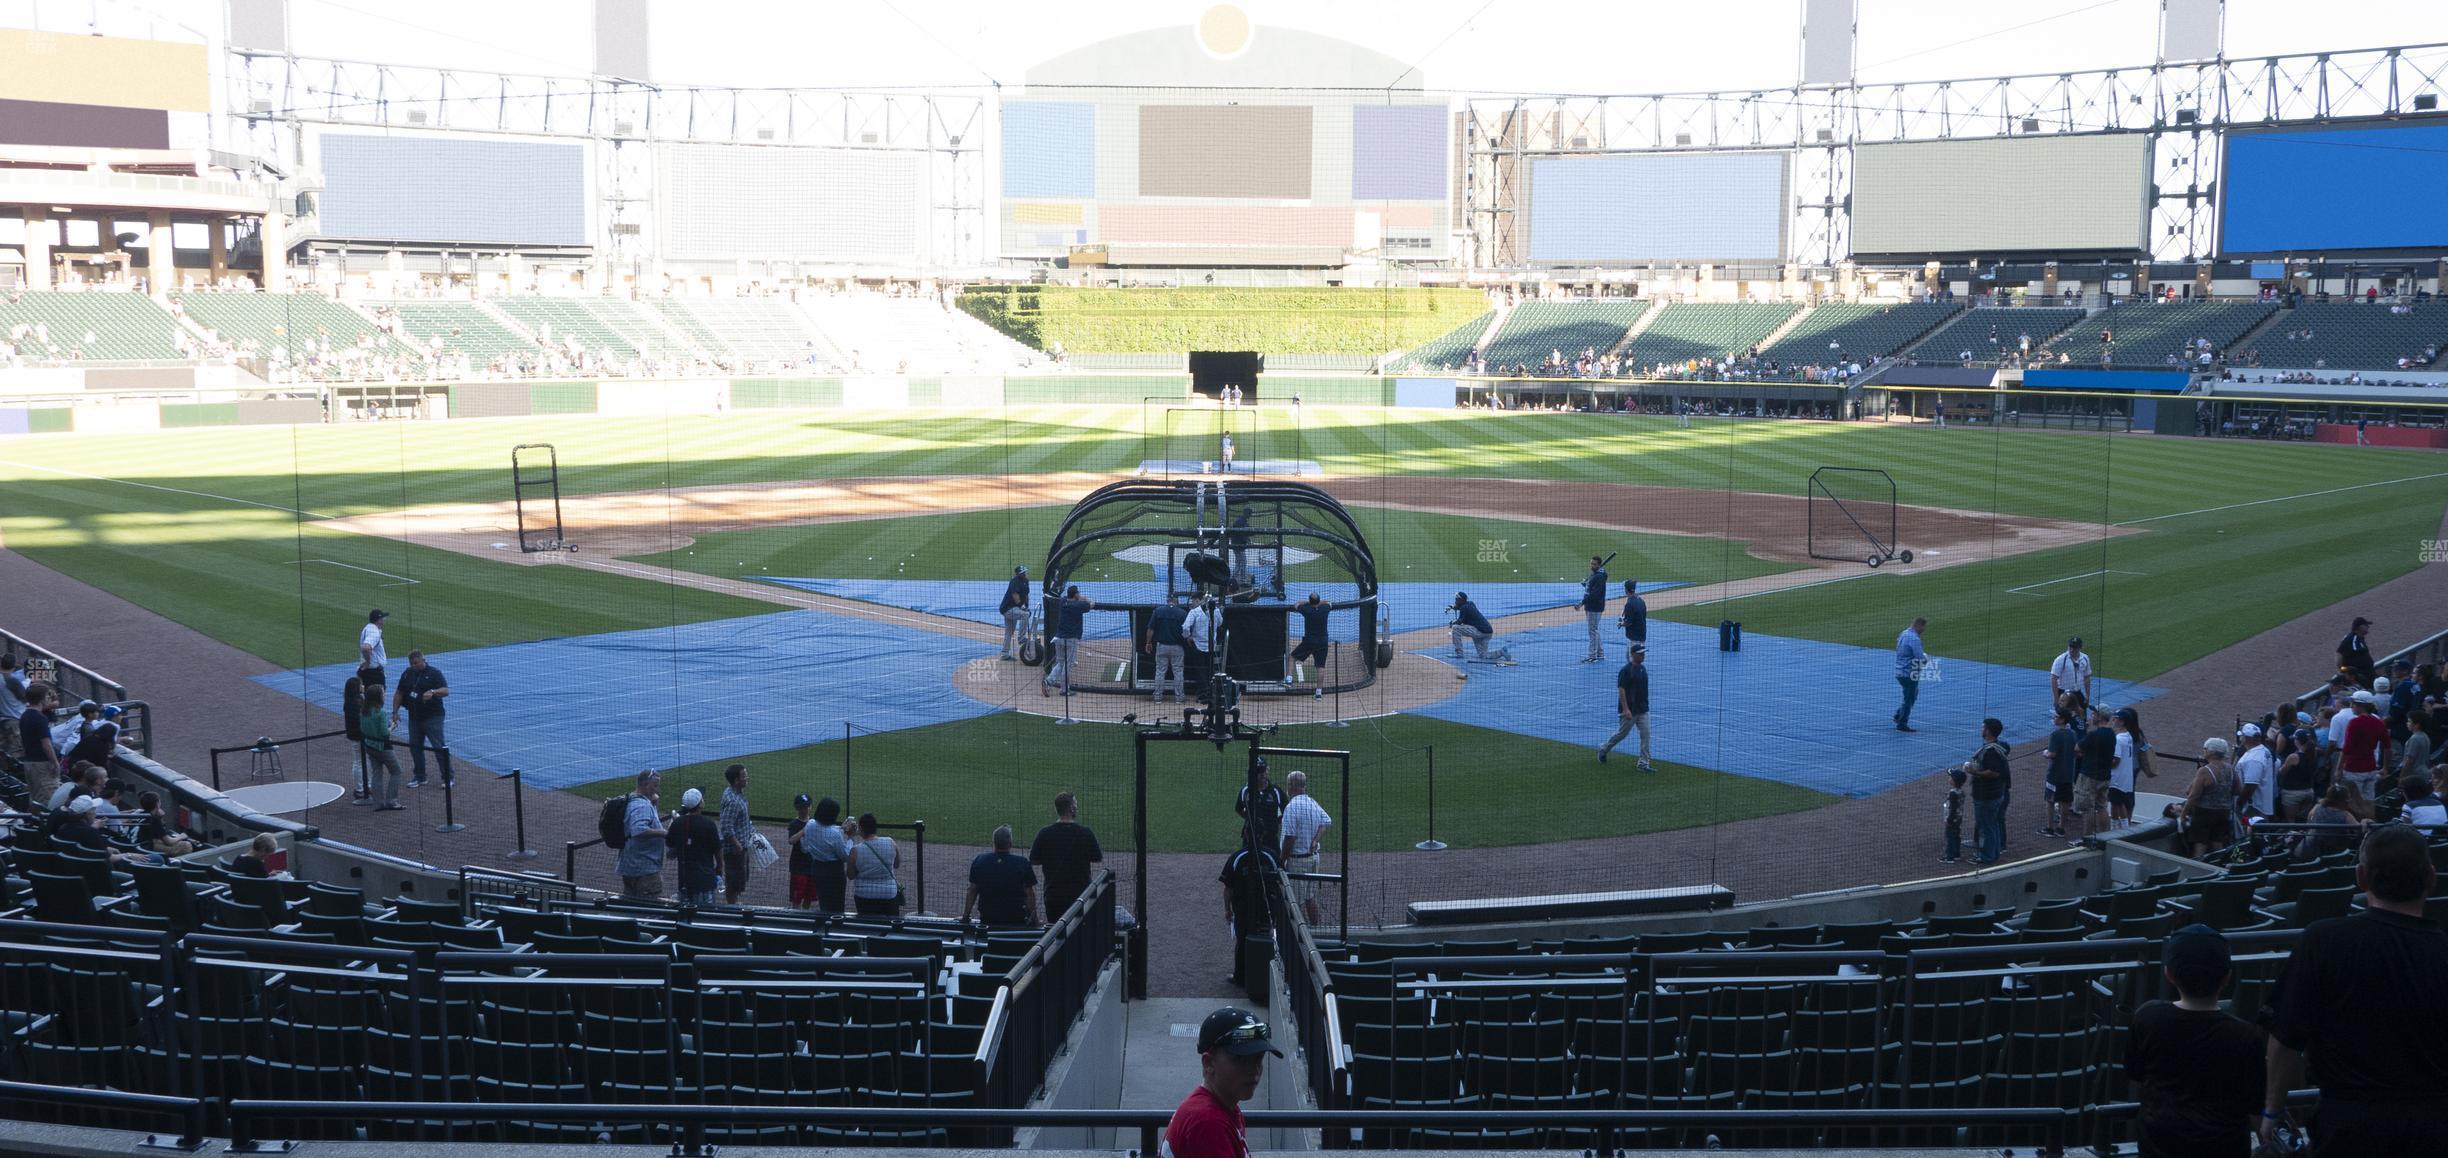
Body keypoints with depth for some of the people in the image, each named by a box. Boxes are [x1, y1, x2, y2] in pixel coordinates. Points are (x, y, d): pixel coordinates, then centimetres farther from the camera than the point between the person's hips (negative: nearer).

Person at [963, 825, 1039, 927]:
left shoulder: (979, 861, -3)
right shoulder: (1022, 863, -9)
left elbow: (972, 892, 3)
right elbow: (1029, 894, -7)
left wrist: (965, 915, 12)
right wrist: (1033, 917, 4)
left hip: (987, 920, 3)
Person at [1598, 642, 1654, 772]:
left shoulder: (1643, 668, 9)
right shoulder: (1625, 670, -16)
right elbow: (1621, 689, -20)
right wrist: (1625, 709, -25)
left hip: (1643, 710, 7)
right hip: (1629, 710, -7)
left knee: (1646, 734, -2)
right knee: (1622, 733, 6)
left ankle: (1643, 763, 2)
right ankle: (1603, 749, 30)